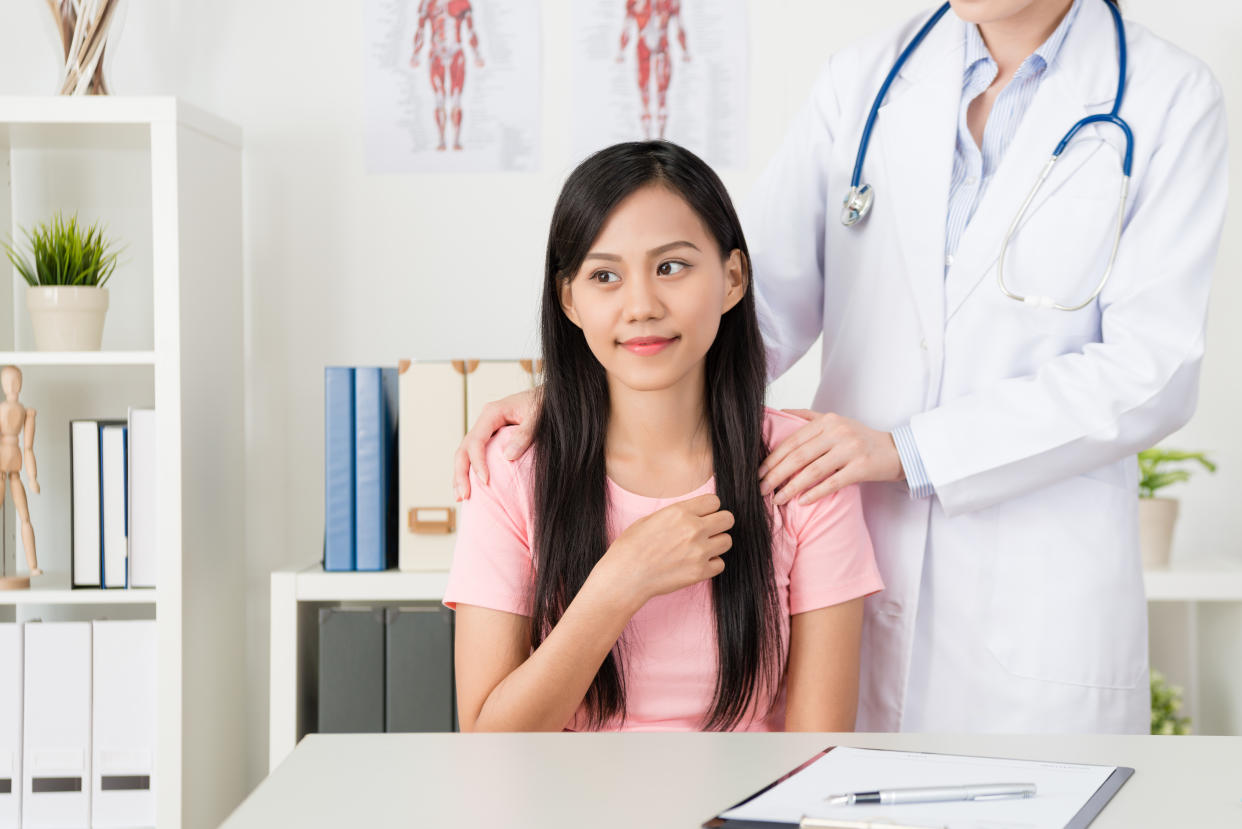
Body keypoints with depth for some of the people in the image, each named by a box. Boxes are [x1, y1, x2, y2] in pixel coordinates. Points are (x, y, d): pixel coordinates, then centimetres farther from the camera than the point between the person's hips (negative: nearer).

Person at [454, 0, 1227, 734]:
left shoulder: (1171, 98, -3)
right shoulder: (866, 77, 8)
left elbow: (1152, 370, -10)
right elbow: (760, 297, 6)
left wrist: (907, 448, -16)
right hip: (853, 579, 3)